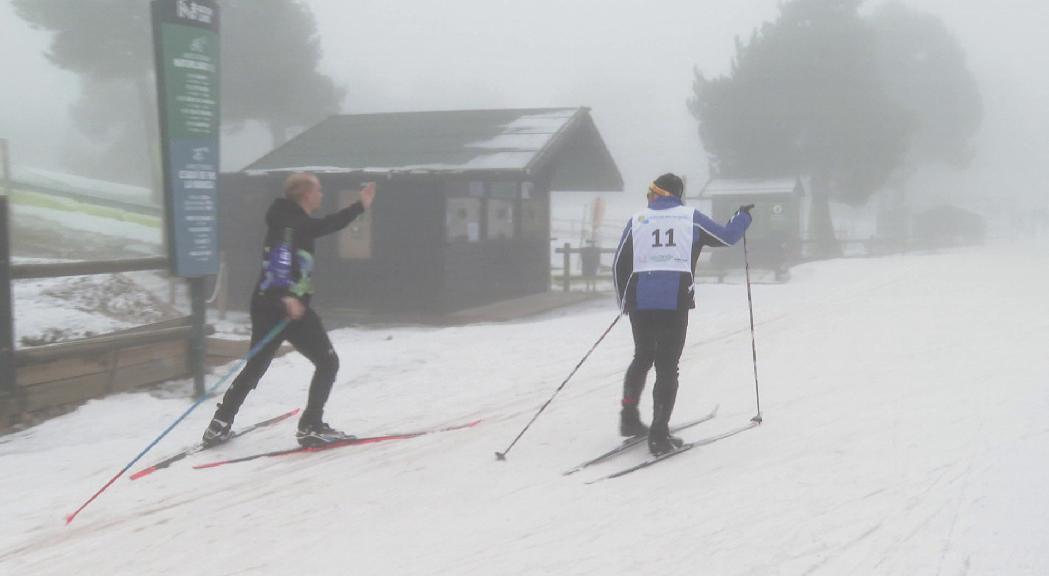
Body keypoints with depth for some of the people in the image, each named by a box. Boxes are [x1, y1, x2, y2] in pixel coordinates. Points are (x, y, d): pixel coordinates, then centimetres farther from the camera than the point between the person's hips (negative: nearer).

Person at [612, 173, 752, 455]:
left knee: (643, 358, 23)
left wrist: (624, 301, 25)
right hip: (675, 301, -2)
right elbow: (727, 237, 18)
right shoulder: (691, 217, 8)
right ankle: (659, 435, -3)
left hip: (641, 301, 2)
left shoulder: (637, 220, 10)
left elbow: (618, 265, 11)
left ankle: (628, 417, 18)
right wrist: (743, 216, 38)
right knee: (667, 366, 2)